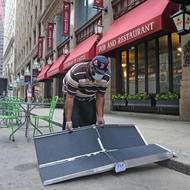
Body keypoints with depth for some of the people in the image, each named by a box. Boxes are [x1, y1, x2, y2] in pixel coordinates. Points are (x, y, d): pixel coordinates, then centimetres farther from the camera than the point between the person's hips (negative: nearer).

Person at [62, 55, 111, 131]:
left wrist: (100, 117, -17)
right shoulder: (76, 73, -36)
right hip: (74, 98, -4)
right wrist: (68, 121, -35)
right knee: (72, 126, -14)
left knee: (91, 124, 0)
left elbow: (100, 97, -10)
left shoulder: (106, 77, -20)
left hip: (89, 99, 4)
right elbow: (70, 97, -32)